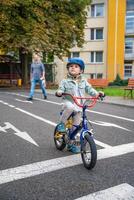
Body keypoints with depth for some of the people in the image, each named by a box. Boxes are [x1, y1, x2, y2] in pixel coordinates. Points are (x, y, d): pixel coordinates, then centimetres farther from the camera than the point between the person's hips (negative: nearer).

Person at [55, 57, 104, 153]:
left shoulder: (83, 81, 7)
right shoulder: (65, 81, 0)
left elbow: (89, 89, 3)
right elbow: (61, 89, -7)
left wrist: (97, 93, -15)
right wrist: (59, 92, -31)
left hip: (79, 106, 3)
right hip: (68, 102, -3)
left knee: (75, 127, 7)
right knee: (70, 107, -42)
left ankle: (71, 144, 24)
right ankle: (62, 123, -17)